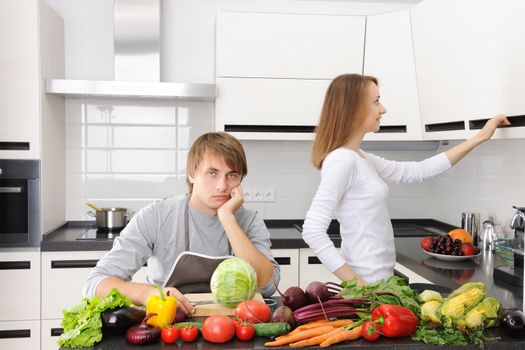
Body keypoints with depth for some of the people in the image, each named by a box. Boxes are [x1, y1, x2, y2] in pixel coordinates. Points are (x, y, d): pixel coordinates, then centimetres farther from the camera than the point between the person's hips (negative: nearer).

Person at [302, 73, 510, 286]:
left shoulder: (361, 159, 8)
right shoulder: (342, 160, -19)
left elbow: (418, 171, 13)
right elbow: (312, 230, -24)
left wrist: (480, 137, 16)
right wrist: (357, 284, -24)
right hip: (367, 283, -9)